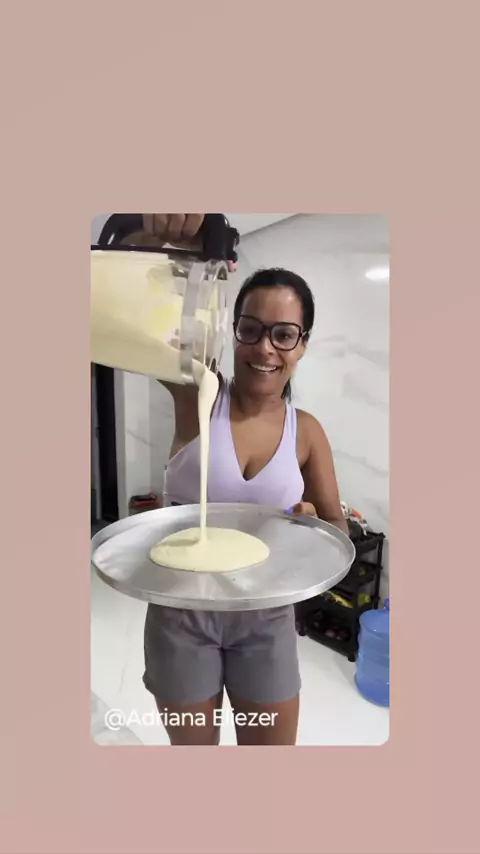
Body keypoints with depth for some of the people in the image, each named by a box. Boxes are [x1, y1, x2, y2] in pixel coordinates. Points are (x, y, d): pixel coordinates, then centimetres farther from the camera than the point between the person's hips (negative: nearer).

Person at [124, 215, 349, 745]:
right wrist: (155, 237, -42)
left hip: (266, 617, 2)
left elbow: (337, 530, 0)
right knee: (192, 746, 21)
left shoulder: (306, 431, -7)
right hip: (180, 610, -1)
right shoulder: (196, 391, -13)